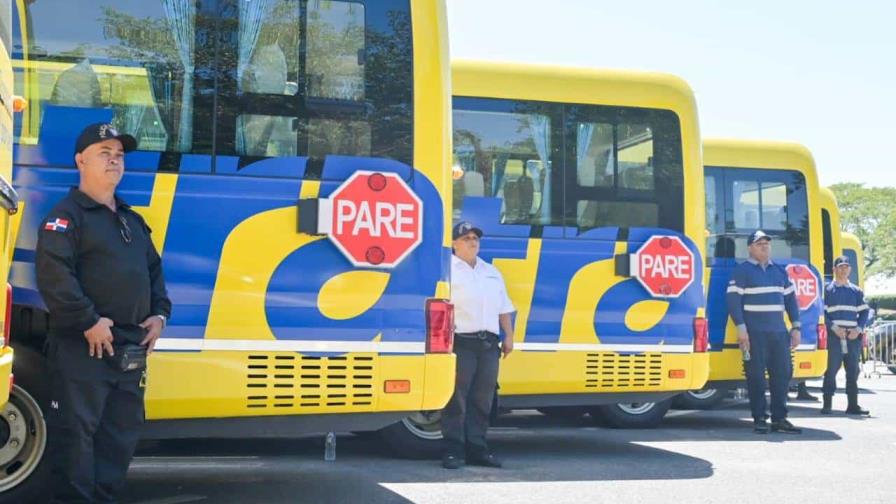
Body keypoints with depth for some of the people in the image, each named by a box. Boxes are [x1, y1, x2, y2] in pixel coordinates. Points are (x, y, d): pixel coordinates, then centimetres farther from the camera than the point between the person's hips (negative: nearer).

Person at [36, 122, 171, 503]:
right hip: (82, 349, -8)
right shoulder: (67, 215, -7)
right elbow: (53, 276, -19)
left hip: (130, 349, 8)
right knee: (76, 433, -4)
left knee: (122, 433, 13)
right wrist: (88, 322, -22)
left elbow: (154, 271, 24)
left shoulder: (133, 221, 20)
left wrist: (159, 314, 7)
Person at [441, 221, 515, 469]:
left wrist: (508, 336, 16)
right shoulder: (448, 270, 1)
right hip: (461, 342, -6)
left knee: (482, 400, 7)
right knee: (456, 399, -7)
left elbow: (504, 308, 24)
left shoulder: (492, 272, 22)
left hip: (489, 344, 6)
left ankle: (477, 448, 13)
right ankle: (453, 450, -3)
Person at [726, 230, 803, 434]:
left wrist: (795, 327, 11)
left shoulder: (780, 271, 17)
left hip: (779, 332, 5)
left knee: (783, 373, 3)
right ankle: (759, 419, 3)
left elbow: (790, 299, 19)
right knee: (756, 375, -4)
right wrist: (741, 328, -15)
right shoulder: (742, 270, 0)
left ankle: (779, 418, 11)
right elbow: (733, 300, -7)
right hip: (754, 333, -5)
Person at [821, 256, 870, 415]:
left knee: (853, 371, 6)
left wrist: (858, 329, -4)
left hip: (853, 336, 4)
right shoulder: (827, 289, 3)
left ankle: (853, 405, 11)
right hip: (834, 336, -4)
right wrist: (834, 328, -14)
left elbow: (864, 312, 11)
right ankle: (827, 404, -2)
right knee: (832, 369, -6)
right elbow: (822, 313, -2)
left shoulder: (856, 291, 14)